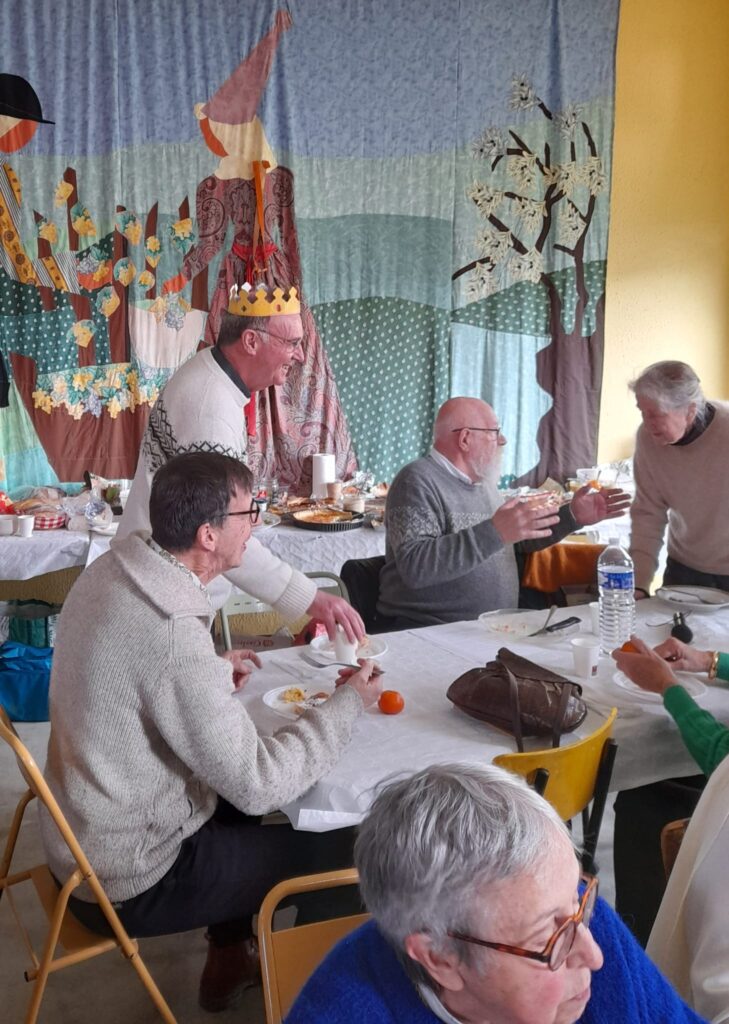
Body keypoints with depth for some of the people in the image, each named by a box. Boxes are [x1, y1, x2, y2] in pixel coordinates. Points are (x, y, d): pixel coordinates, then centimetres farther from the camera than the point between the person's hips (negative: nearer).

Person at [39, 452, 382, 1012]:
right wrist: (347, 704, -15)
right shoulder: (174, 634, -34)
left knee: (239, 795, 28)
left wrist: (212, 671, 4)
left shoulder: (113, 569, -7)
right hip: (131, 881, -8)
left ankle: (229, 959, 39)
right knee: (348, 850, 0)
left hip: (86, 830, 9)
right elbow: (259, 786, -27)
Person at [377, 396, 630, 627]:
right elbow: (414, 567, -27)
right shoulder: (418, 481, -12)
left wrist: (572, 516, 15)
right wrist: (493, 533, -32)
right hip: (431, 633, -8)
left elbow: (523, 539, 30)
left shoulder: (480, 481, 16)